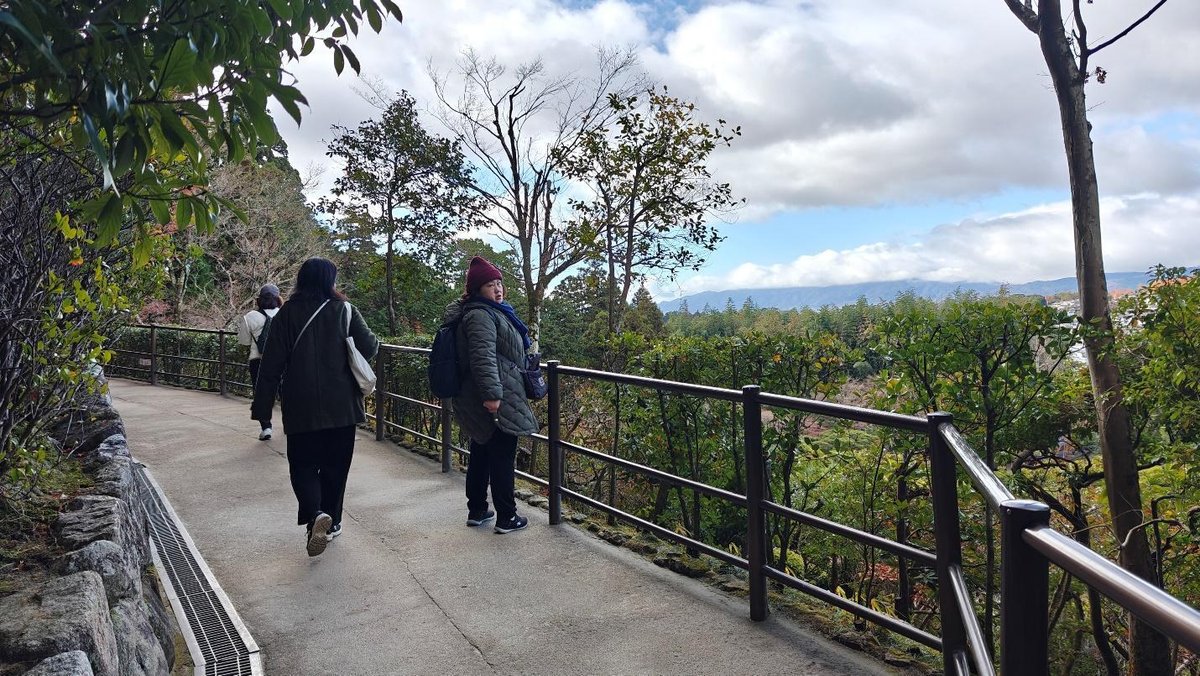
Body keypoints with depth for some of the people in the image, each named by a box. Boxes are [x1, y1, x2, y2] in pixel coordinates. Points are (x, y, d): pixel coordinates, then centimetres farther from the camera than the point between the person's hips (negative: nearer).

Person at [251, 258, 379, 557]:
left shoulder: (287, 314, -2)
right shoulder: (344, 310, -4)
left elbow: (271, 364, -3)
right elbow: (368, 347, -9)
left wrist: (262, 407, 1)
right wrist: (373, 340, 15)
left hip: (301, 409, 0)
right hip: (341, 407, 1)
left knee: (303, 466, 9)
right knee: (335, 466, 14)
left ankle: (314, 515, -15)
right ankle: (332, 522, 22)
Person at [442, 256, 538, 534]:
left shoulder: (492, 312, 18)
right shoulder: (481, 315, -16)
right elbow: (483, 356, -27)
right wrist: (492, 393, -32)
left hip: (480, 404, 11)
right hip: (496, 401, -11)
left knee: (481, 453, 16)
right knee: (502, 457, -3)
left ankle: (477, 510, 27)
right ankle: (507, 517, 6)